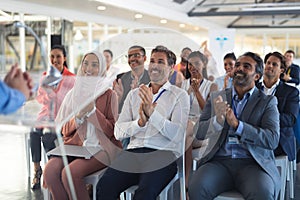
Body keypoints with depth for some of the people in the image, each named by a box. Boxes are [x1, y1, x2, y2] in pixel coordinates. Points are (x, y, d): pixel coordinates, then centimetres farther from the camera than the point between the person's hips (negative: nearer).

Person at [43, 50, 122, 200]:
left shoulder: (109, 94, 3)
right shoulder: (73, 93, 14)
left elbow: (111, 130, -3)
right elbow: (64, 130, 12)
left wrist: (92, 111, -13)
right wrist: (79, 116, -7)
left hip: (100, 148, -4)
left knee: (70, 173, -29)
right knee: (50, 169, -24)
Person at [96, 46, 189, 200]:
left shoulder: (180, 95, 8)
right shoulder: (134, 94, 19)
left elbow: (177, 135, -7)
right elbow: (118, 132, 8)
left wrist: (152, 112, -17)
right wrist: (139, 123, -11)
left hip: (163, 153, -3)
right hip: (134, 152, 3)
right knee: (103, 187, -25)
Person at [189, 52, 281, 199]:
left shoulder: (267, 101, 9)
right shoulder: (216, 98, 15)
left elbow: (273, 140, -5)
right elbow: (199, 133, 8)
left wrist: (237, 124, -17)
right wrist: (217, 120, -15)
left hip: (253, 163, -1)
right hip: (219, 161, 2)